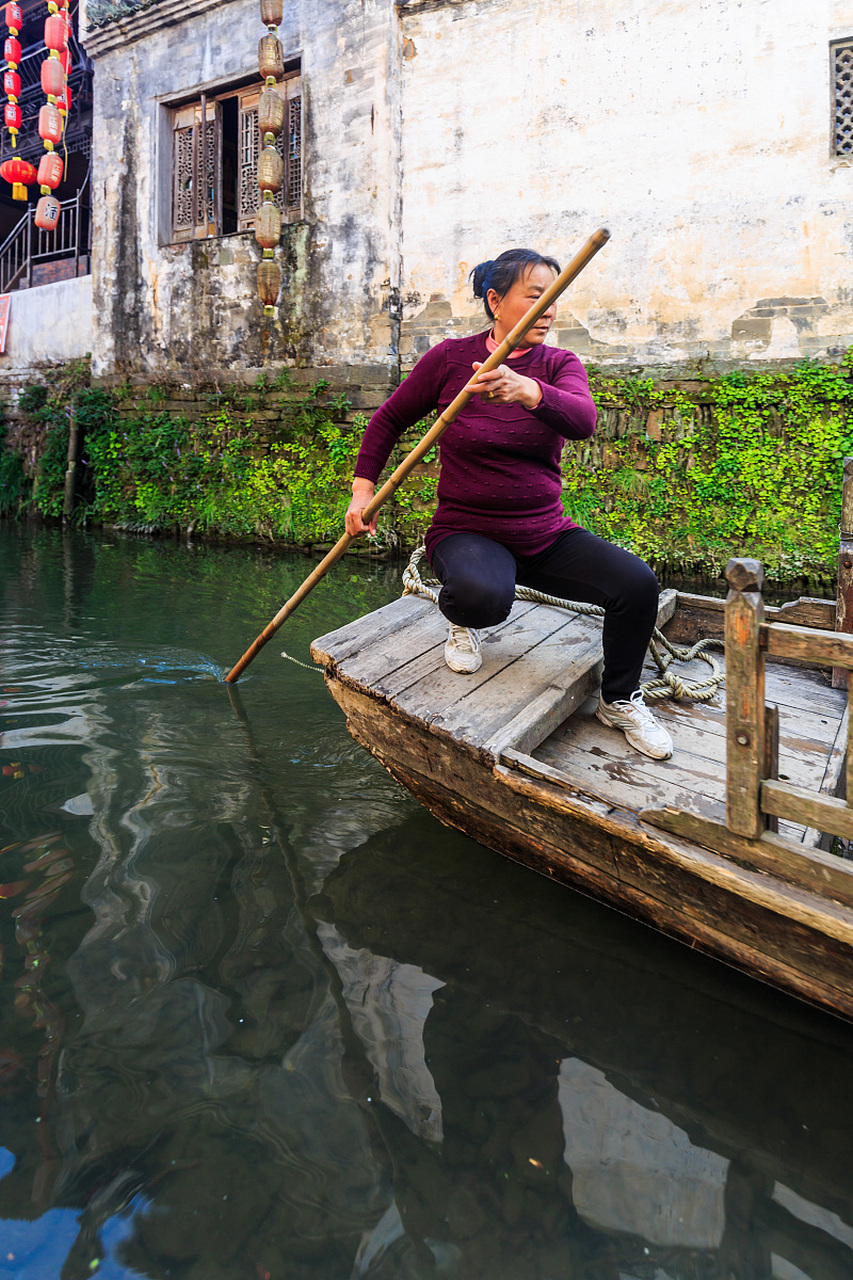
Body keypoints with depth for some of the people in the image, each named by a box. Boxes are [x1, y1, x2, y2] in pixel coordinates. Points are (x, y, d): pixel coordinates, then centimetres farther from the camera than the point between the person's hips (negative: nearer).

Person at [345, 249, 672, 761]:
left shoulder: (559, 365, 1)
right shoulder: (451, 358, -3)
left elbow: (582, 420, -23)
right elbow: (389, 420, 9)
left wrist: (527, 391, -44)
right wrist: (363, 490, -2)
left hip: (546, 533, 3)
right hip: (467, 532, -3)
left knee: (637, 584, -19)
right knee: (483, 595, -39)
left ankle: (619, 699, 9)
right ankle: (464, 620, 3)